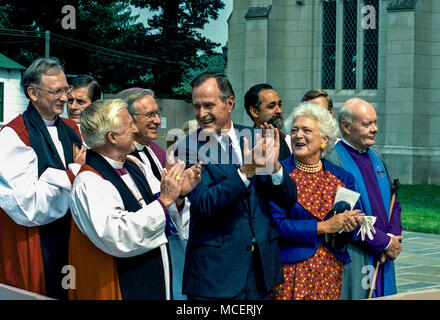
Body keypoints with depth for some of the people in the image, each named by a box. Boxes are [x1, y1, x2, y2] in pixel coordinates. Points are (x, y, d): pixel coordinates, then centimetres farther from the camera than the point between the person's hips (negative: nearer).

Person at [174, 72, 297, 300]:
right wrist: (246, 171, -27)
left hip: (261, 262, 4)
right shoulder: (188, 149, -6)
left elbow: (288, 199, 3)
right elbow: (204, 205, -18)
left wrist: (273, 165, -15)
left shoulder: (254, 138, 5)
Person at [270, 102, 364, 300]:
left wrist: (350, 226, -12)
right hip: (291, 270, -4)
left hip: (331, 272, 4)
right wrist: (325, 227, -15)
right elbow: (277, 224, -13)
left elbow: (355, 217, 12)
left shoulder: (342, 177, 8)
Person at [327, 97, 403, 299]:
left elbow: (394, 204, 15)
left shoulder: (377, 158, 13)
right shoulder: (334, 161, -13)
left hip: (383, 259, 7)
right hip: (352, 258, -7)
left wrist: (393, 236, -4)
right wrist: (385, 243, -14)